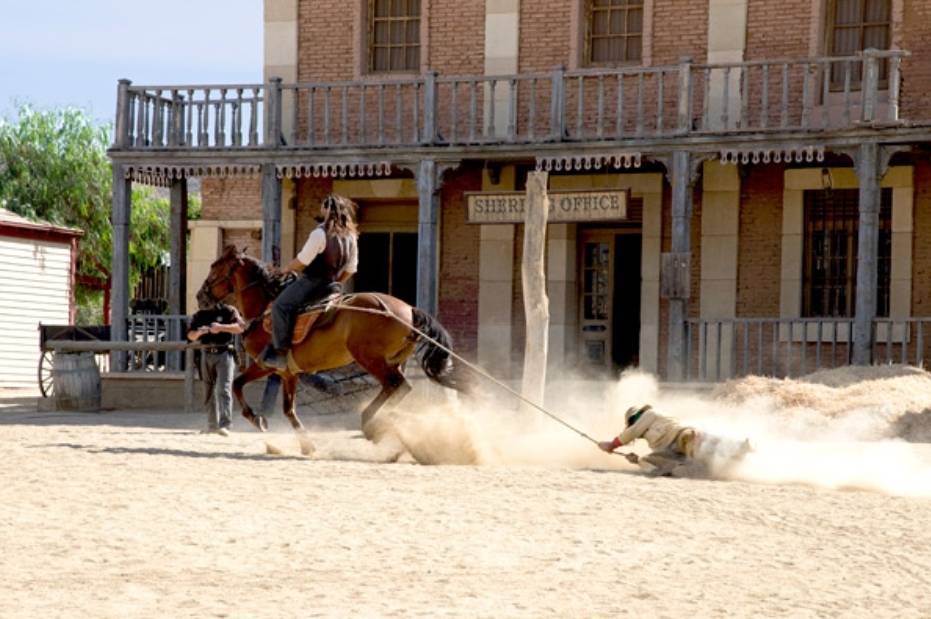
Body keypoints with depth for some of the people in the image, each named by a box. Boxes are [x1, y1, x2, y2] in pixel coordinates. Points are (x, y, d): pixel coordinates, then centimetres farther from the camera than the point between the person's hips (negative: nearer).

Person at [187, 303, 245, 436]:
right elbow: (190, 335, 10)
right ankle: (212, 425, 20)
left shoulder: (228, 311, 0)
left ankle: (224, 425, -23)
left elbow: (240, 327, -10)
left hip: (224, 353, -5)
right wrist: (199, 332, -13)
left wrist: (221, 327, -23)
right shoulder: (200, 315, 13)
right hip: (208, 354, 5)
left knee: (223, 389, -16)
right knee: (210, 392, 10)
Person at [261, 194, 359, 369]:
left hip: (314, 281, -8)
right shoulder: (351, 237, 7)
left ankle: (281, 352, -17)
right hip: (333, 285, 8)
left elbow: (302, 261, -16)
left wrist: (287, 269, 2)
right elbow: (350, 269, 13)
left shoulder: (320, 233, -17)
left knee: (281, 306, -8)